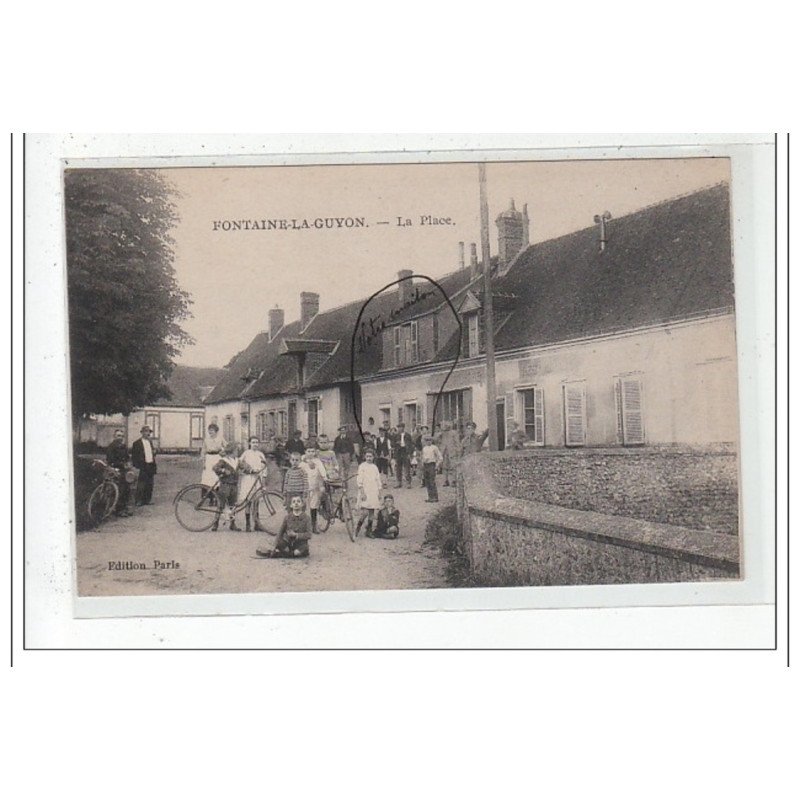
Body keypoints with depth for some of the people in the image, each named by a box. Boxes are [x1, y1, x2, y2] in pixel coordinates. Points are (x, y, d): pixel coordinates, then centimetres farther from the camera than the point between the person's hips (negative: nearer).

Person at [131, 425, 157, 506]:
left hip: (151, 465, 7)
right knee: (141, 485, -7)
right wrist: (137, 466, -13)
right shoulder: (137, 443, -3)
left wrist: (155, 466, 14)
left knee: (149, 485, 7)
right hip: (143, 466, -6)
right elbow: (134, 456, -6)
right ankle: (139, 501, -2)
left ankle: (148, 500, 13)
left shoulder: (150, 442, 18)